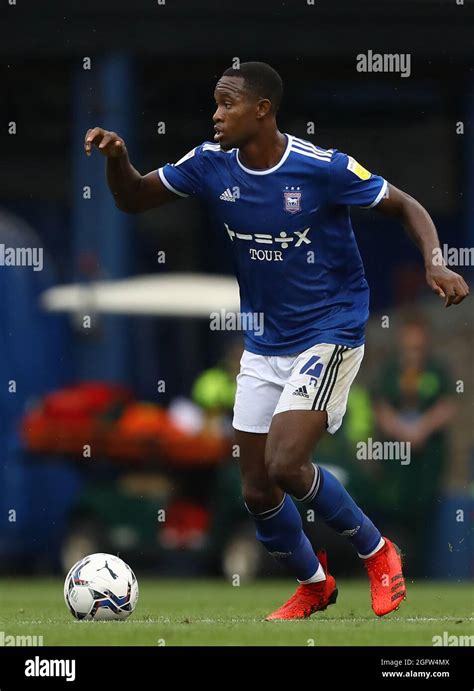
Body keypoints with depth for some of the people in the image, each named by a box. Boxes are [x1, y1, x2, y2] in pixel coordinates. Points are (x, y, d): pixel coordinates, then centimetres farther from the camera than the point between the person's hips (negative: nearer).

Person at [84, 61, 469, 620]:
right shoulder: (212, 165, -5)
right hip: (263, 346, 6)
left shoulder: (322, 168, -19)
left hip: (329, 336, -6)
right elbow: (134, 199, 6)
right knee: (256, 491, 5)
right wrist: (116, 158, -16)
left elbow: (405, 207, -8)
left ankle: (375, 552, 1)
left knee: (284, 464, -23)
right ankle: (314, 584, 32)